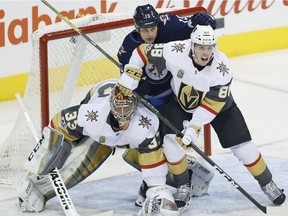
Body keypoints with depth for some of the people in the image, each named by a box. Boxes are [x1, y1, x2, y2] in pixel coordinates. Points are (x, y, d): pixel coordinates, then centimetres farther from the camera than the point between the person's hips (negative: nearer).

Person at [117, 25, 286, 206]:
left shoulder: (222, 68, -33)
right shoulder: (175, 53, -33)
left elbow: (212, 105, -31)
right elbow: (143, 52, -21)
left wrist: (193, 128, -36)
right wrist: (128, 81, -20)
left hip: (219, 105, -1)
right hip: (181, 102, 1)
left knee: (242, 146, -4)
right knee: (171, 141, -18)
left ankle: (267, 184, 17)